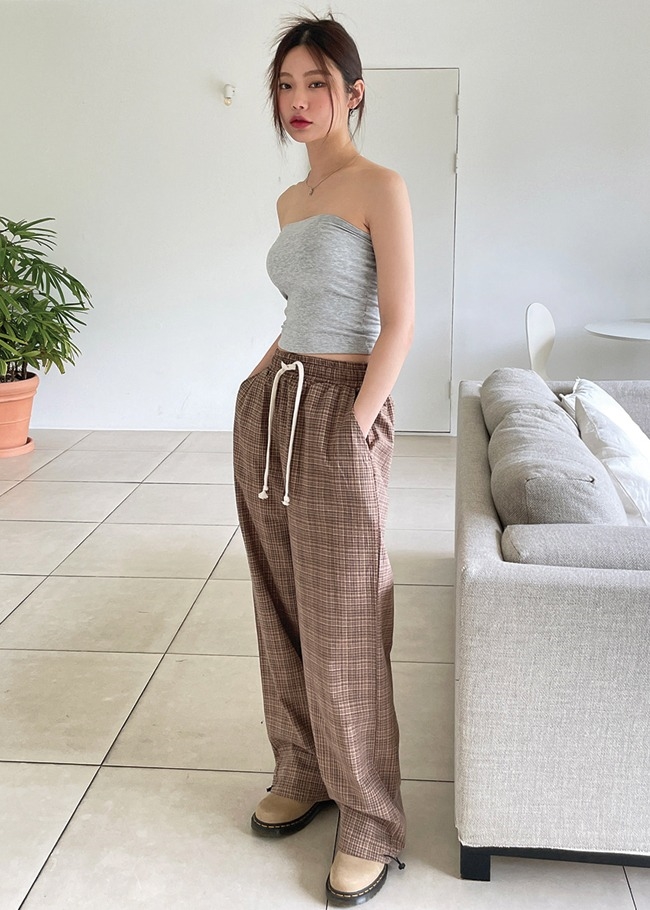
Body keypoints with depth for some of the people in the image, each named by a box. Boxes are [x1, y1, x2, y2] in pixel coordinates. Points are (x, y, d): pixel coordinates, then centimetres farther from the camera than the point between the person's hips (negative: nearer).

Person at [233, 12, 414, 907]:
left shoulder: (380, 187, -6)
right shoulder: (290, 200, 15)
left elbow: (399, 324, -13)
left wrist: (354, 428, -17)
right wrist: (263, 381, 12)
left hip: (339, 407, -7)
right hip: (269, 403, 8)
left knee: (342, 628, -3)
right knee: (283, 607, 13)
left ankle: (371, 823, 14)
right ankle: (304, 774, 30)